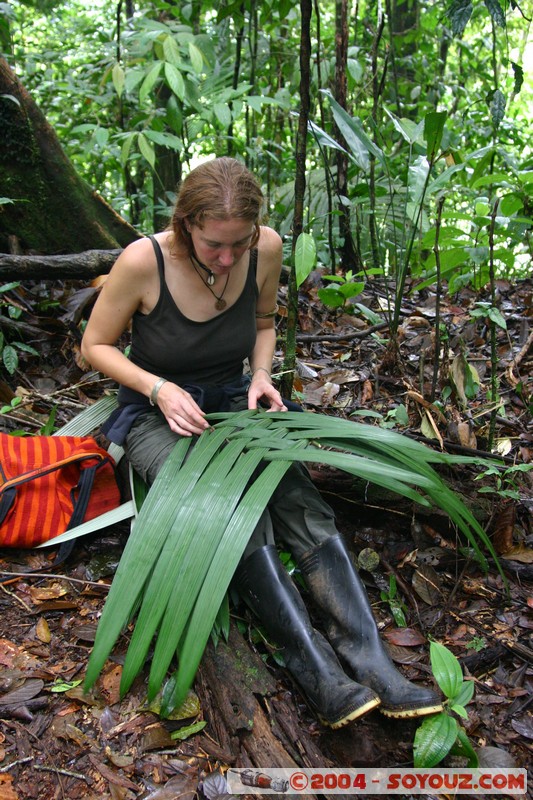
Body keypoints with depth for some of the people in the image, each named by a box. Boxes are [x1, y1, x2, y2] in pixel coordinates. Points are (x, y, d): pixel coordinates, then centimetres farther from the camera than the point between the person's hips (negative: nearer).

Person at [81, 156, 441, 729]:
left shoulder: (266, 249, -8)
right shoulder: (144, 261, -19)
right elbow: (95, 345, -6)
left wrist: (261, 375, -7)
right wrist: (158, 388, -21)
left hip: (232, 404, 4)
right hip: (157, 414, -3)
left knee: (303, 505, -25)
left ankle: (370, 663, -27)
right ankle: (321, 676, -29)